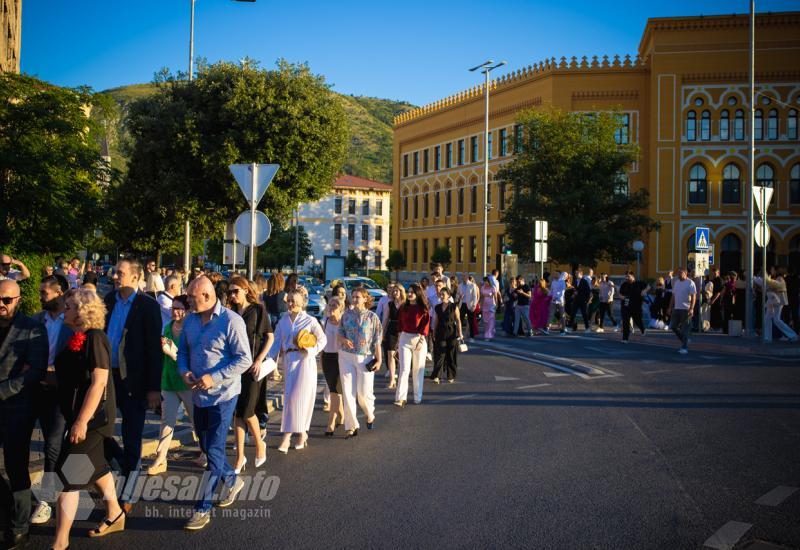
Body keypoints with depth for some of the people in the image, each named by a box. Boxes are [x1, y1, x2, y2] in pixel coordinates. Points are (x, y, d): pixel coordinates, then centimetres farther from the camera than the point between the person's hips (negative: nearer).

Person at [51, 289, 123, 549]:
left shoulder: (94, 338, -18)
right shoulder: (79, 338, 10)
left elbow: (98, 382, -24)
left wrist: (82, 421, -26)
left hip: (91, 415, -9)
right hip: (80, 414, 9)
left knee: (66, 475, -7)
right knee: (96, 466, 19)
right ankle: (115, 516, 35)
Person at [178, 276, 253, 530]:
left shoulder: (231, 321, -17)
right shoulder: (190, 320, 4)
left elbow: (245, 359, -18)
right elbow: (183, 350, 14)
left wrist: (214, 378, -24)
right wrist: (184, 371, -7)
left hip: (222, 395, -7)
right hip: (199, 395, 7)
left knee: (213, 451, -2)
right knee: (206, 445, 19)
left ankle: (203, 509, 8)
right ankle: (232, 480, 43)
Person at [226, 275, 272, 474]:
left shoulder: (258, 310, -3)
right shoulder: (231, 313, 8)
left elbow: (270, 337, -3)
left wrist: (259, 360, -11)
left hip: (252, 366, -4)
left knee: (246, 411, -7)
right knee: (237, 412, 4)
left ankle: (260, 443, 20)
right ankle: (240, 456, 11)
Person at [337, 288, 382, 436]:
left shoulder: (372, 317, -2)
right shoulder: (347, 315, 5)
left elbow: (377, 341, -1)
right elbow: (340, 333, 12)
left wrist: (379, 360, -6)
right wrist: (344, 340, -11)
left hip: (365, 358, -2)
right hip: (346, 357, 2)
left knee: (364, 392, -1)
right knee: (347, 391, -1)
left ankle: (370, 416, 31)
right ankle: (351, 426, 7)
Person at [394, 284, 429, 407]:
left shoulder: (423, 309, -4)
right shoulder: (403, 308, 6)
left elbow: (425, 326, -6)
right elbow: (400, 324, 12)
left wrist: (421, 341, -14)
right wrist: (399, 340, 13)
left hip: (419, 339, -2)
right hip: (405, 339, 2)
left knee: (418, 369, 7)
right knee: (404, 369, -5)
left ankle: (418, 397, 17)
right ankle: (400, 398, -8)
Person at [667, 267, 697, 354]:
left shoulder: (690, 283, -8)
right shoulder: (676, 282, 13)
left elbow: (693, 296, -13)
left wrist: (691, 308, -22)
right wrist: (670, 307, 14)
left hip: (686, 309, -7)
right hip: (676, 308, 7)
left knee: (685, 329, -4)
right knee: (673, 327, 6)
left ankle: (684, 348, 3)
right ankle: (684, 340, 26)